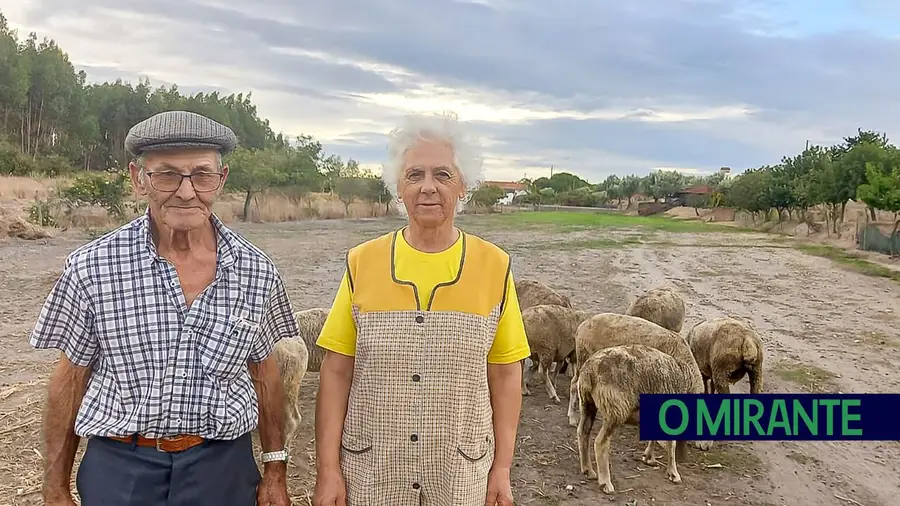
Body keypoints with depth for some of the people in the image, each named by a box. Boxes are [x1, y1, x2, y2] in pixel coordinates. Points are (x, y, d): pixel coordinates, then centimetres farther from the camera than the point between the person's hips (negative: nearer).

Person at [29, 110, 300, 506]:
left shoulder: (256, 270, -6)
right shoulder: (91, 267, -10)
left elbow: (264, 372, 5)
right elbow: (69, 381, 0)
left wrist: (275, 473, 8)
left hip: (224, 467, 1)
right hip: (118, 471, 0)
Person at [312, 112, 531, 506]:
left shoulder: (494, 266, -4)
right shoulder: (361, 263, -5)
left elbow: (505, 374, 0)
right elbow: (336, 371, -2)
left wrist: (502, 468, 0)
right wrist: (327, 469, -5)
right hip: (369, 472, 0)